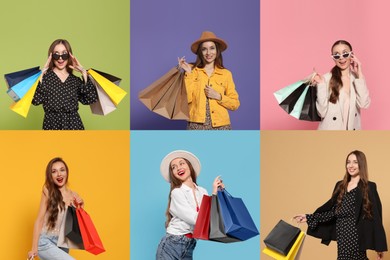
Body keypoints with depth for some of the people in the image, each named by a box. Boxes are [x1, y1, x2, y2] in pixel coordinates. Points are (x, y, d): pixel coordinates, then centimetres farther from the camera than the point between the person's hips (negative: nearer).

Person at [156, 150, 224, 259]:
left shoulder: (202, 192, 6)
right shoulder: (177, 192, -10)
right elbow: (195, 219, -18)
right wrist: (213, 194, -14)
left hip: (189, 247, 5)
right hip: (171, 245, -5)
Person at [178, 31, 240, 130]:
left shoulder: (226, 74, 8)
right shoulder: (192, 70, 6)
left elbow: (235, 104, 8)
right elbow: (186, 98, -5)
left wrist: (218, 96, -6)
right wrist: (188, 73, -7)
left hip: (220, 126, 1)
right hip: (197, 125, -1)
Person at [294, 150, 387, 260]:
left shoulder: (369, 187, -2)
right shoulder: (340, 186, 13)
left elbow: (375, 217, -5)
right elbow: (332, 211, 11)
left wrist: (379, 245, -8)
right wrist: (309, 217, 2)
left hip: (356, 236, -5)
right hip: (342, 235, 5)